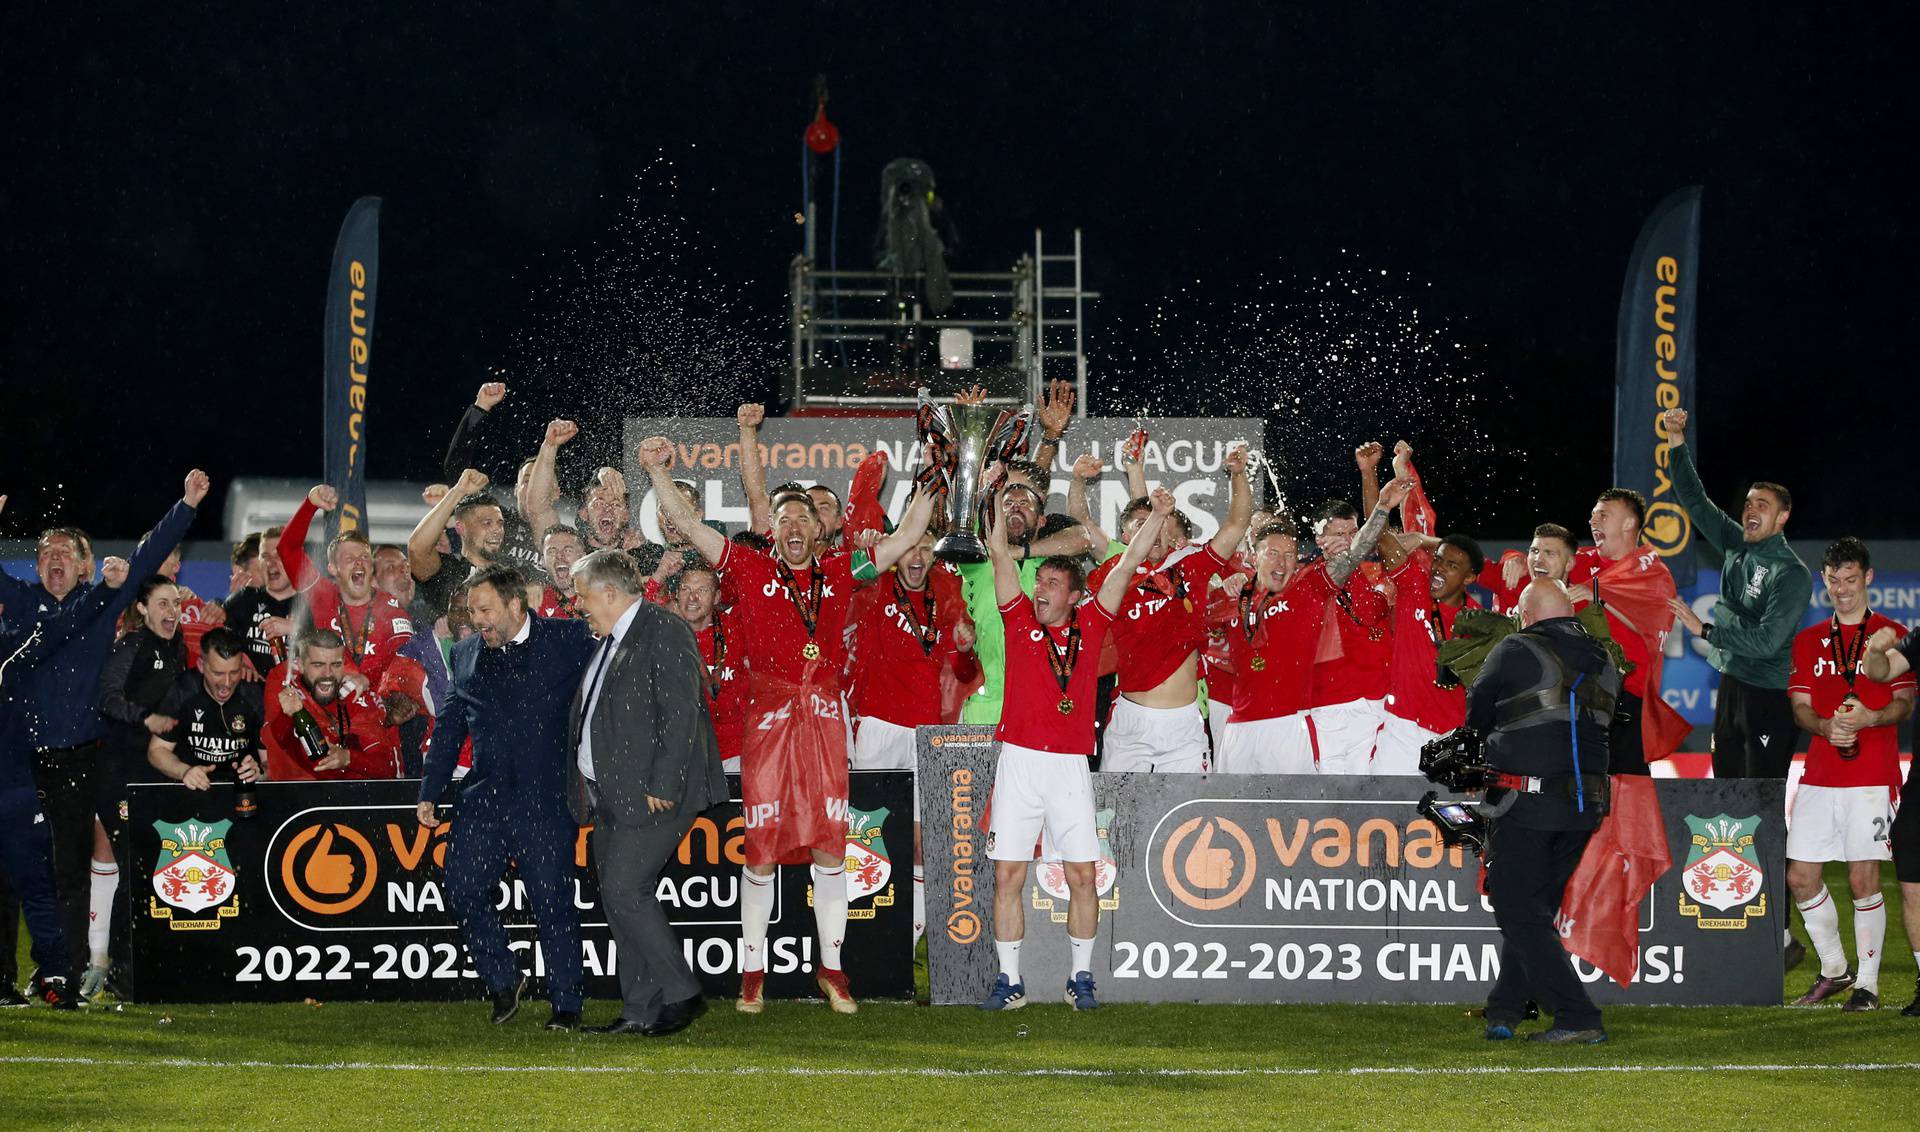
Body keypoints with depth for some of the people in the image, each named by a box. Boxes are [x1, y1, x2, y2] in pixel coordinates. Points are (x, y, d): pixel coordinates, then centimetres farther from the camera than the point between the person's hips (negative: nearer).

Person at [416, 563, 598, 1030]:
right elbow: (449, 726, 20)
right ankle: (503, 981, 14)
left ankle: (566, 1003, 10)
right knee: (464, 890, -6)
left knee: (553, 900, -2)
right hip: (486, 795, 4)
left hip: (547, 796, -4)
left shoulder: (569, 640, 1)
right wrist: (430, 793, 15)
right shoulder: (466, 655, 15)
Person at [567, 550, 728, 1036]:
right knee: (618, 899, 8)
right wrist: (585, 787, 14)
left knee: (625, 891, -14)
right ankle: (640, 1010, 11)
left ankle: (679, 994, -5)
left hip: (652, 794, -10)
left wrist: (662, 787, -22)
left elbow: (680, 715, -18)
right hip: (610, 795, 10)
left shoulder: (665, 633, -11)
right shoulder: (609, 642, 19)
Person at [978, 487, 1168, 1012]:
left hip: (1071, 767, 0)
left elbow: (1128, 565, 9)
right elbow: (1000, 555, 4)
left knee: (1082, 875, 0)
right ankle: (1010, 981, 5)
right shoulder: (1020, 619, 8)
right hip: (1018, 761, 0)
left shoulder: (1090, 625, 9)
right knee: (1008, 874, -2)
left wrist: (1158, 516, 5)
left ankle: (1080, 978, 10)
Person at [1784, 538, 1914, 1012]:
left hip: (1873, 777, -4)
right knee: (1800, 876, 1)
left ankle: (1868, 984, 1)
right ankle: (1834, 969, 19)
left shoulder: (1891, 635, 4)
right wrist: (1825, 725, -13)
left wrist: (1868, 719, -22)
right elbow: (1801, 707, 10)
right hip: (1819, 776, 4)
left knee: (1863, 879, -8)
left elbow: (1905, 704, -2)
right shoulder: (1808, 640, 15)